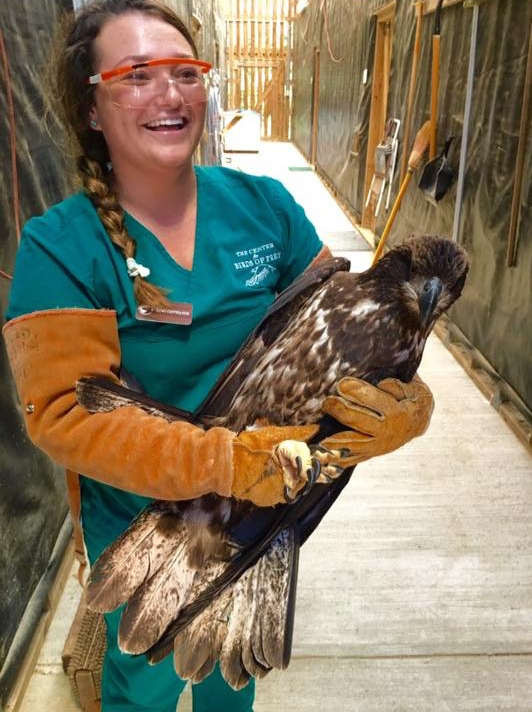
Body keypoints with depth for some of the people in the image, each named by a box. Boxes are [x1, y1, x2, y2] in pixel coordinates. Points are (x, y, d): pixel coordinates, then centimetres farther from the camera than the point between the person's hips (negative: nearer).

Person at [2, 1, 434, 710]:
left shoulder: (262, 203, -9)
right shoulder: (60, 247, -18)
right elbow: (64, 412, -24)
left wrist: (403, 406, -28)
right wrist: (222, 464, -34)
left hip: (269, 510, 4)